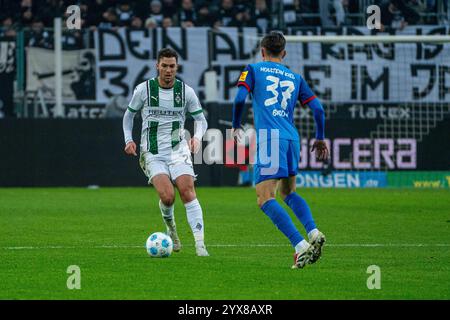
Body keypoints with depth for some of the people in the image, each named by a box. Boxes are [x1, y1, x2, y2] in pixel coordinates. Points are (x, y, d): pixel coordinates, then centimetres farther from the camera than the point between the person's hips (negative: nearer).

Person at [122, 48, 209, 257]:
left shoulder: (186, 91, 2)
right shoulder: (143, 89, 0)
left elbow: (201, 120, 9)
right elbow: (129, 114, 15)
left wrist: (197, 137, -12)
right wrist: (129, 140, 1)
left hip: (178, 150, 1)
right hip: (153, 154, -1)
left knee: (188, 192, -18)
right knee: (167, 196, -20)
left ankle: (200, 244, -20)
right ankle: (171, 229, 12)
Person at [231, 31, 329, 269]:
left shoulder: (253, 69, 9)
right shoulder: (295, 78, 20)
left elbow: (240, 98, -4)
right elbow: (317, 108, 14)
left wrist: (236, 127, 12)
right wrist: (320, 139, 26)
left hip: (268, 138, -5)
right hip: (292, 138, 5)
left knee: (265, 199, -9)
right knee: (288, 192, 24)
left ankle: (301, 246, -25)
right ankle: (313, 233, 1)